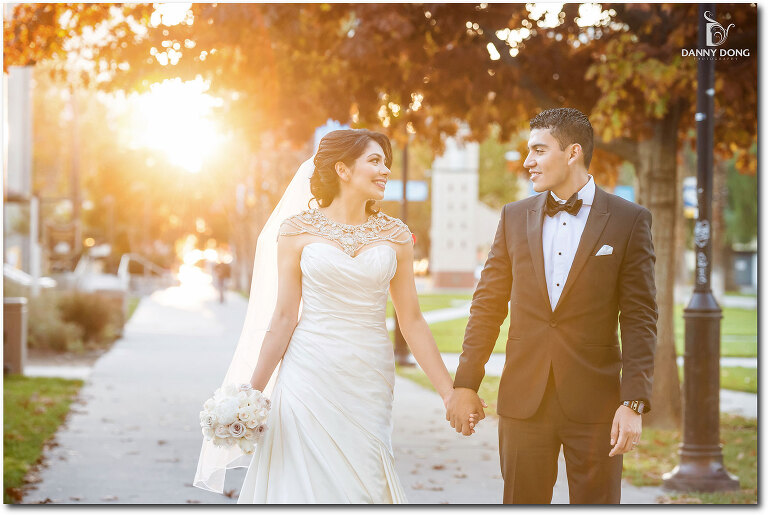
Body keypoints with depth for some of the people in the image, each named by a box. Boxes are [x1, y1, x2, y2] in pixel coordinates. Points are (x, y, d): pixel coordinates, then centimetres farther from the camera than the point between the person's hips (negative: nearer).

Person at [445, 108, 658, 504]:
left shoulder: (628, 221, -1)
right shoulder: (515, 217, 9)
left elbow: (639, 319, -4)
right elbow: (487, 306, 10)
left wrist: (634, 403, -12)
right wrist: (465, 383, 5)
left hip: (594, 402, -2)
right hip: (524, 401, 3)